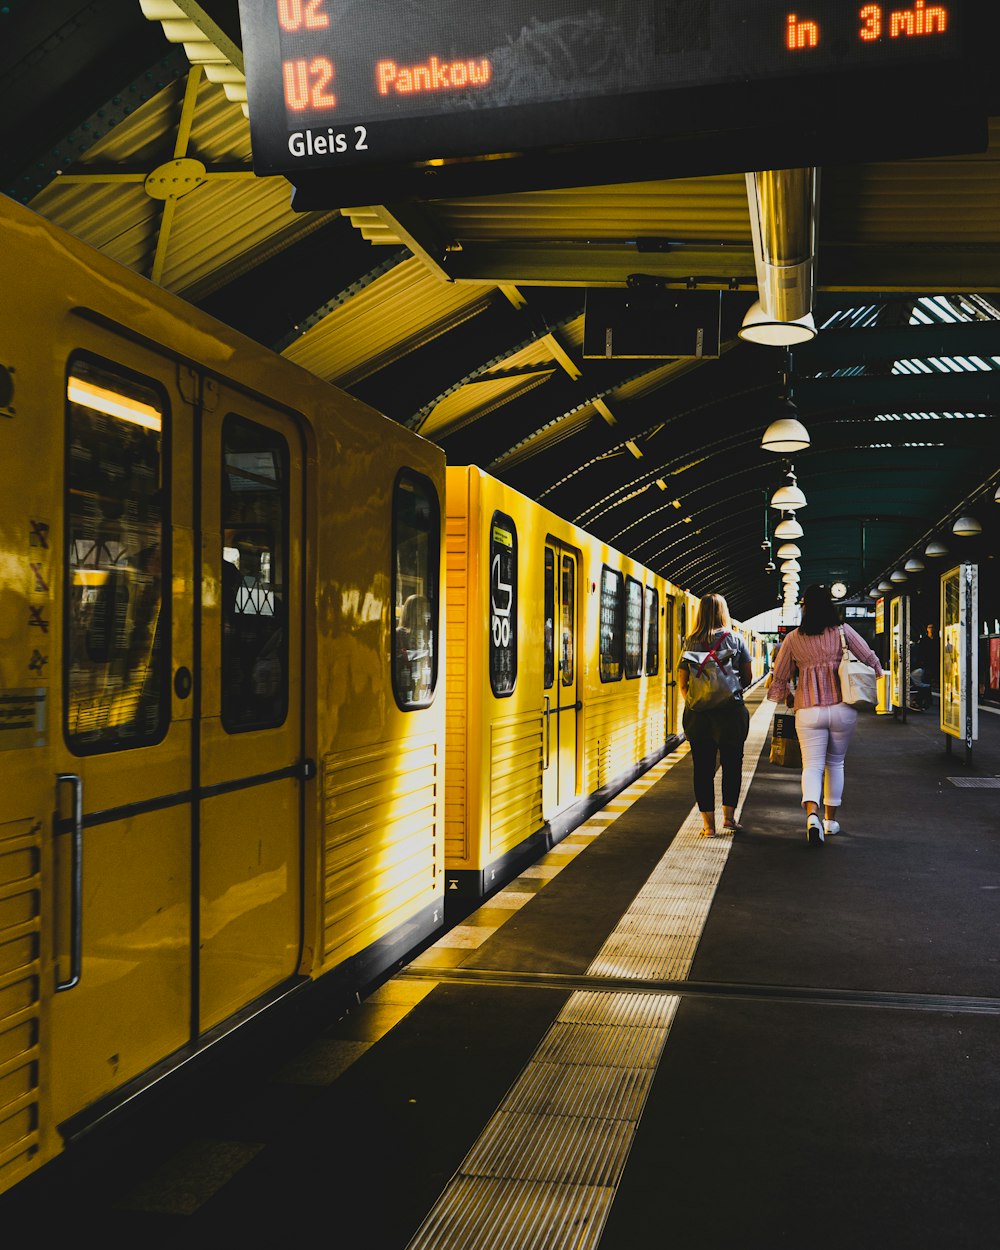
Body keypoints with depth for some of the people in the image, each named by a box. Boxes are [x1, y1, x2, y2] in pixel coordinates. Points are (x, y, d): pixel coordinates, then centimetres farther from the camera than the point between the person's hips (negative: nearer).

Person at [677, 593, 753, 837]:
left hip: (697, 713, 1)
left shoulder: (691, 642, 1)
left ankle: (708, 824, 7)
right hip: (730, 710, -1)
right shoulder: (735, 640, 0)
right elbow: (748, 677, 2)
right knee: (732, 764, 14)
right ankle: (729, 816, 15)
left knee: (703, 767, 5)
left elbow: (682, 681, 0)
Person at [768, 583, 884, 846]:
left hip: (808, 711, -1)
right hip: (842, 708, 1)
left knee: (812, 765, 0)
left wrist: (785, 698, 26)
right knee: (835, 763, 19)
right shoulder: (843, 632, -1)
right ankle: (831, 819, 24)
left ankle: (812, 815, -25)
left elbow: (779, 677, 9)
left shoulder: (793, 639, 2)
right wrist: (876, 672, 22)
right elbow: (871, 660, 2)